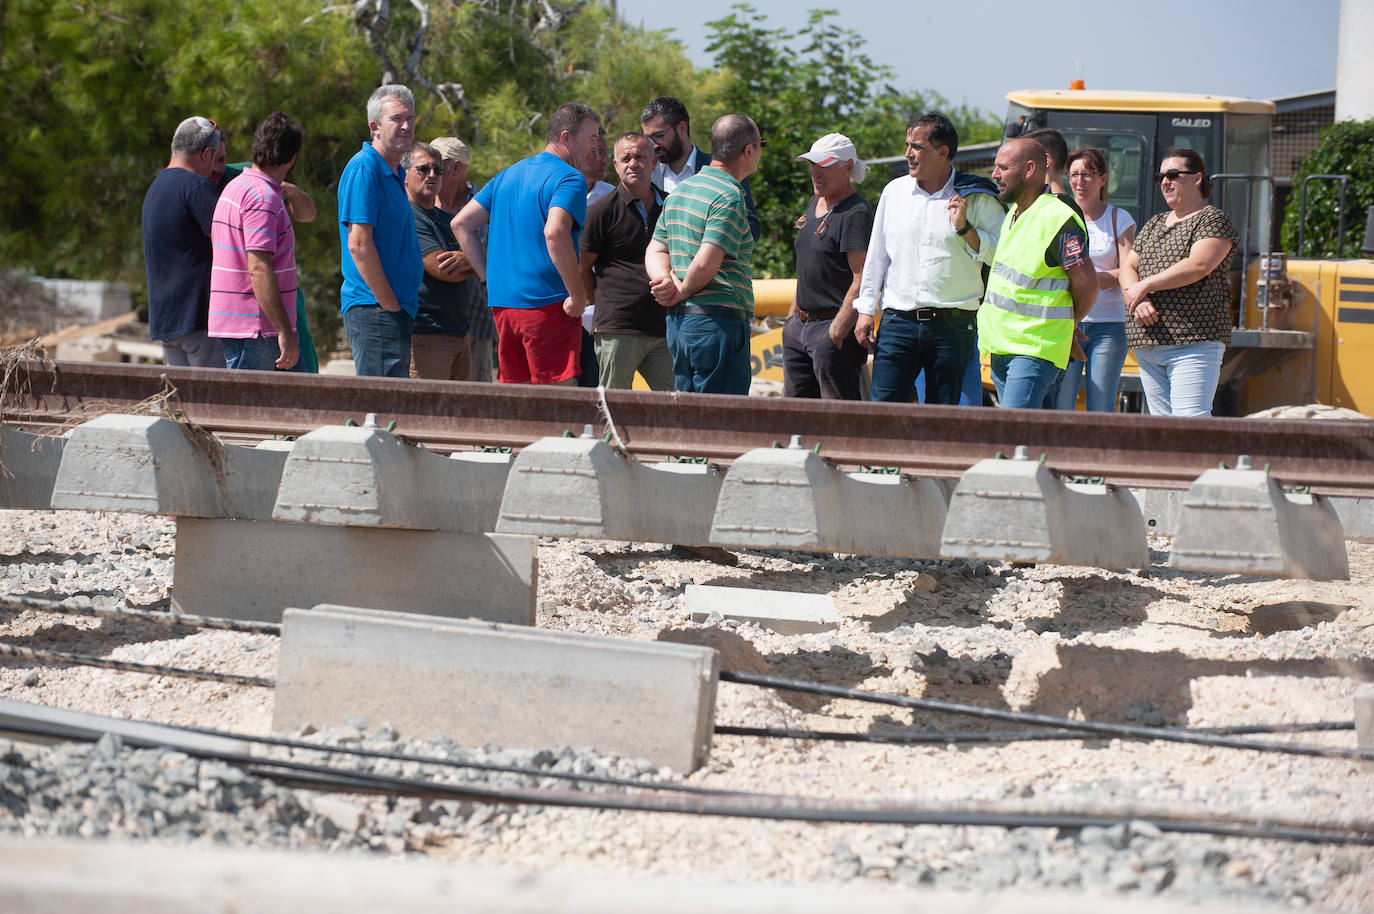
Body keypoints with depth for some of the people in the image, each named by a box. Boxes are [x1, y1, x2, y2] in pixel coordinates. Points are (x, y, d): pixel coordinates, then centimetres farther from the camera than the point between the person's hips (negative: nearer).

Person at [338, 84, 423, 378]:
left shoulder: (394, 174, 18)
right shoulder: (364, 168, -12)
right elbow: (359, 244, -18)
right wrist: (389, 304, -17)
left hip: (395, 310, 10)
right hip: (374, 309, -10)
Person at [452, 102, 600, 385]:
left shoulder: (508, 175, 17)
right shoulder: (569, 179, -9)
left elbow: (461, 224, 16)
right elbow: (554, 233, -26)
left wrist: (490, 276, 14)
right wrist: (578, 296, -20)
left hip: (502, 305, 8)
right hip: (547, 305, -8)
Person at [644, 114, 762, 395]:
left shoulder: (680, 191, 17)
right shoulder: (730, 196, -13)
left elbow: (655, 251, 16)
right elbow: (706, 264, -21)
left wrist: (668, 281, -2)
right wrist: (682, 293, -4)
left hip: (678, 320, 9)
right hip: (717, 321, -9)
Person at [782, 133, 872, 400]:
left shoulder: (856, 213, -14)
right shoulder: (815, 204, 16)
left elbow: (862, 280, -20)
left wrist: (838, 331, -23)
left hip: (834, 326, -10)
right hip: (801, 325, 10)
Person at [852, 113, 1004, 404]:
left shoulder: (976, 199, 1)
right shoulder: (894, 191, 11)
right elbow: (876, 256, 17)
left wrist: (964, 228, -15)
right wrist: (865, 310, 14)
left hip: (954, 325, -2)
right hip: (899, 323, 2)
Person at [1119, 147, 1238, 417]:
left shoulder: (1213, 221, -1)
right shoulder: (1154, 224, 22)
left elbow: (1198, 265, -17)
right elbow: (1128, 268, 14)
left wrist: (1144, 286, -11)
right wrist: (1138, 301, -8)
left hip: (1193, 343, -7)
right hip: (1148, 344, 7)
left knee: (1190, 422, -17)